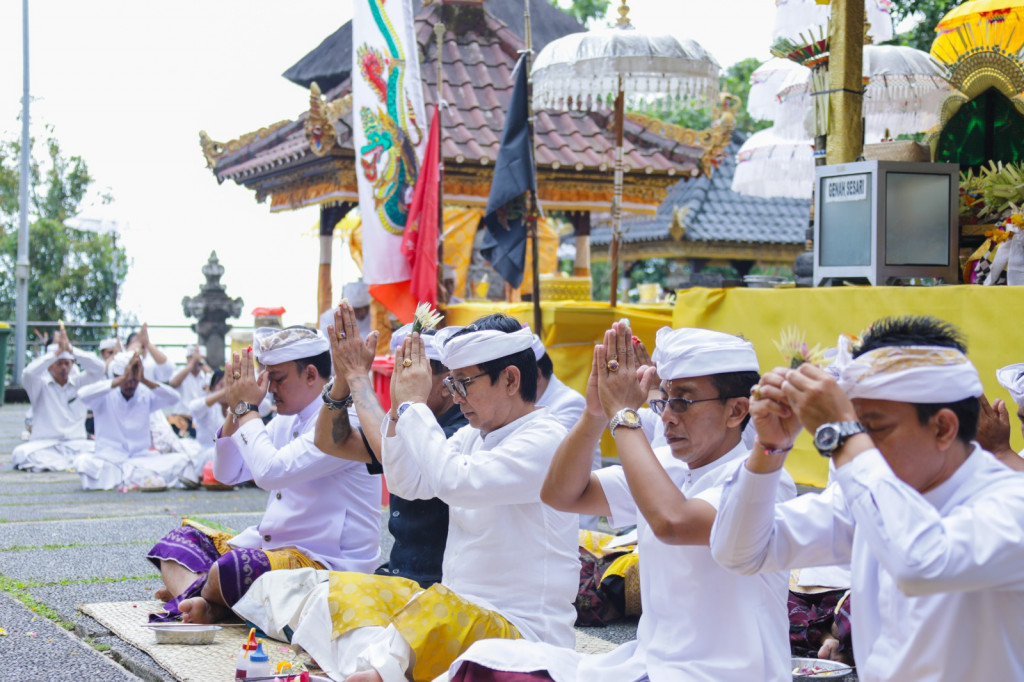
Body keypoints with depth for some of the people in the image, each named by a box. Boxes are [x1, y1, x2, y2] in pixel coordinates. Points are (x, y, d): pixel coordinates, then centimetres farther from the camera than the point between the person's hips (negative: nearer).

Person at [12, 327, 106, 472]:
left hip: (76, 443, 1)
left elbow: (99, 368, -6)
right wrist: (57, 352, -18)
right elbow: (28, 373, -16)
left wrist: (70, 349, -12)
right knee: (20, 453, -32)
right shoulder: (41, 384, 6)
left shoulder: (79, 382, 10)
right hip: (44, 444, -1)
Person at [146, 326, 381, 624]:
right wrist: (236, 411, 3)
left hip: (327, 565, -10)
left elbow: (271, 471, -28)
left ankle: (186, 589, -5)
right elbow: (227, 473, 17)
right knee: (178, 540, 4)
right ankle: (202, 605, -23)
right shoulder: (288, 419, 14)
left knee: (232, 568, -36)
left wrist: (248, 409, -13)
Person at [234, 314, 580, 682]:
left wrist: (415, 403, -16)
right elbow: (407, 482, 16)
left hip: (525, 632, -9)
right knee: (343, 590, -3)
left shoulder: (545, 440, -15)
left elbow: (454, 481, -28)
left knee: (437, 610, -38)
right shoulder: (475, 434, 13)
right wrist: (399, 406, 4)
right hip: (457, 607, 9)